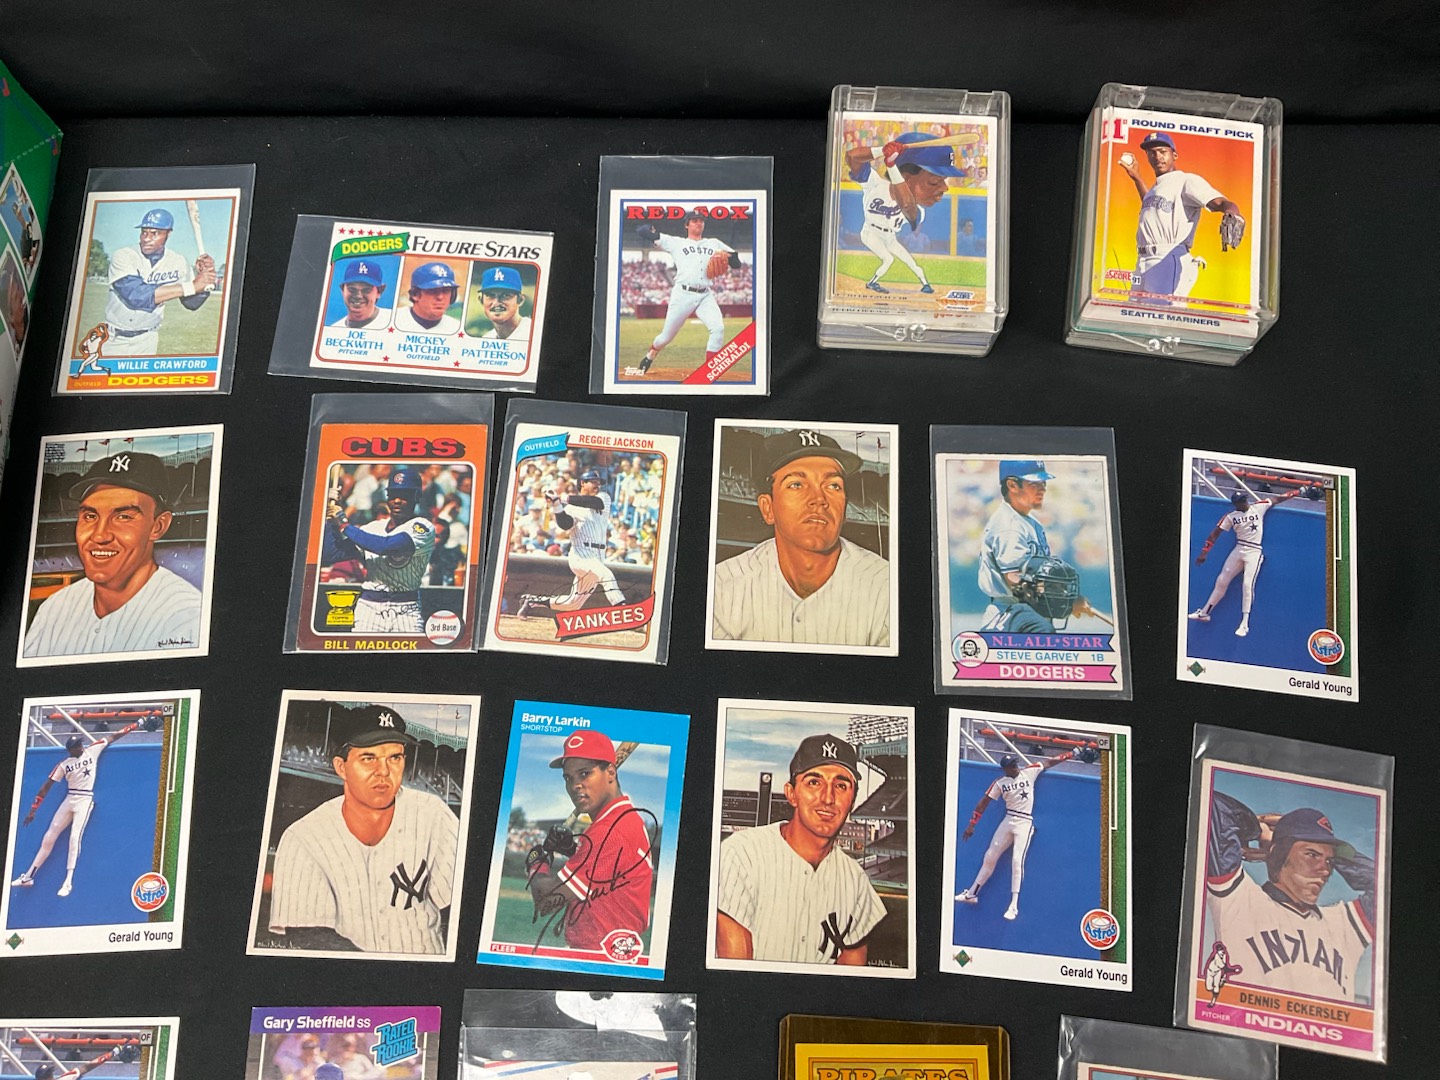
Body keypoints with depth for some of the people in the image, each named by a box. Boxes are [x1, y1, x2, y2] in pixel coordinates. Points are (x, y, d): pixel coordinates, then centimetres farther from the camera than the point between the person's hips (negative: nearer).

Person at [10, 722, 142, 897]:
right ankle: (28, 877, 17)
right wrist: (33, 811, -3)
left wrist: (135, 725, 0)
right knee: (49, 837, 6)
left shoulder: (92, 750, 1)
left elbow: (113, 738, 4)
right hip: (69, 800, 2)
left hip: (85, 800, -2)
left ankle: (68, 882, -18)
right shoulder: (63, 765, 1)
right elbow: (46, 786, 0)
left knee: (75, 838, -17)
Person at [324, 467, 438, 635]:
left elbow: (385, 546, -22)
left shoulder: (423, 527, -5)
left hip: (406, 610, -4)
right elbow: (328, 556, 9)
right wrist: (331, 518, 1)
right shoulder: (372, 528, 12)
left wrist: (344, 524, -12)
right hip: (369, 607, 4)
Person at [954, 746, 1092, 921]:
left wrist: (1072, 754, 0)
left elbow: (1049, 762, 4)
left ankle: (1014, 906, -13)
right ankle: (972, 894, 21)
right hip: (1008, 821, 2)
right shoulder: (1000, 783, 1)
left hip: (1024, 823, -2)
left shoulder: (1030, 772, 0)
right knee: (990, 857, 8)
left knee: (1017, 861, -15)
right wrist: (971, 825, -1)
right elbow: (984, 802, 1)